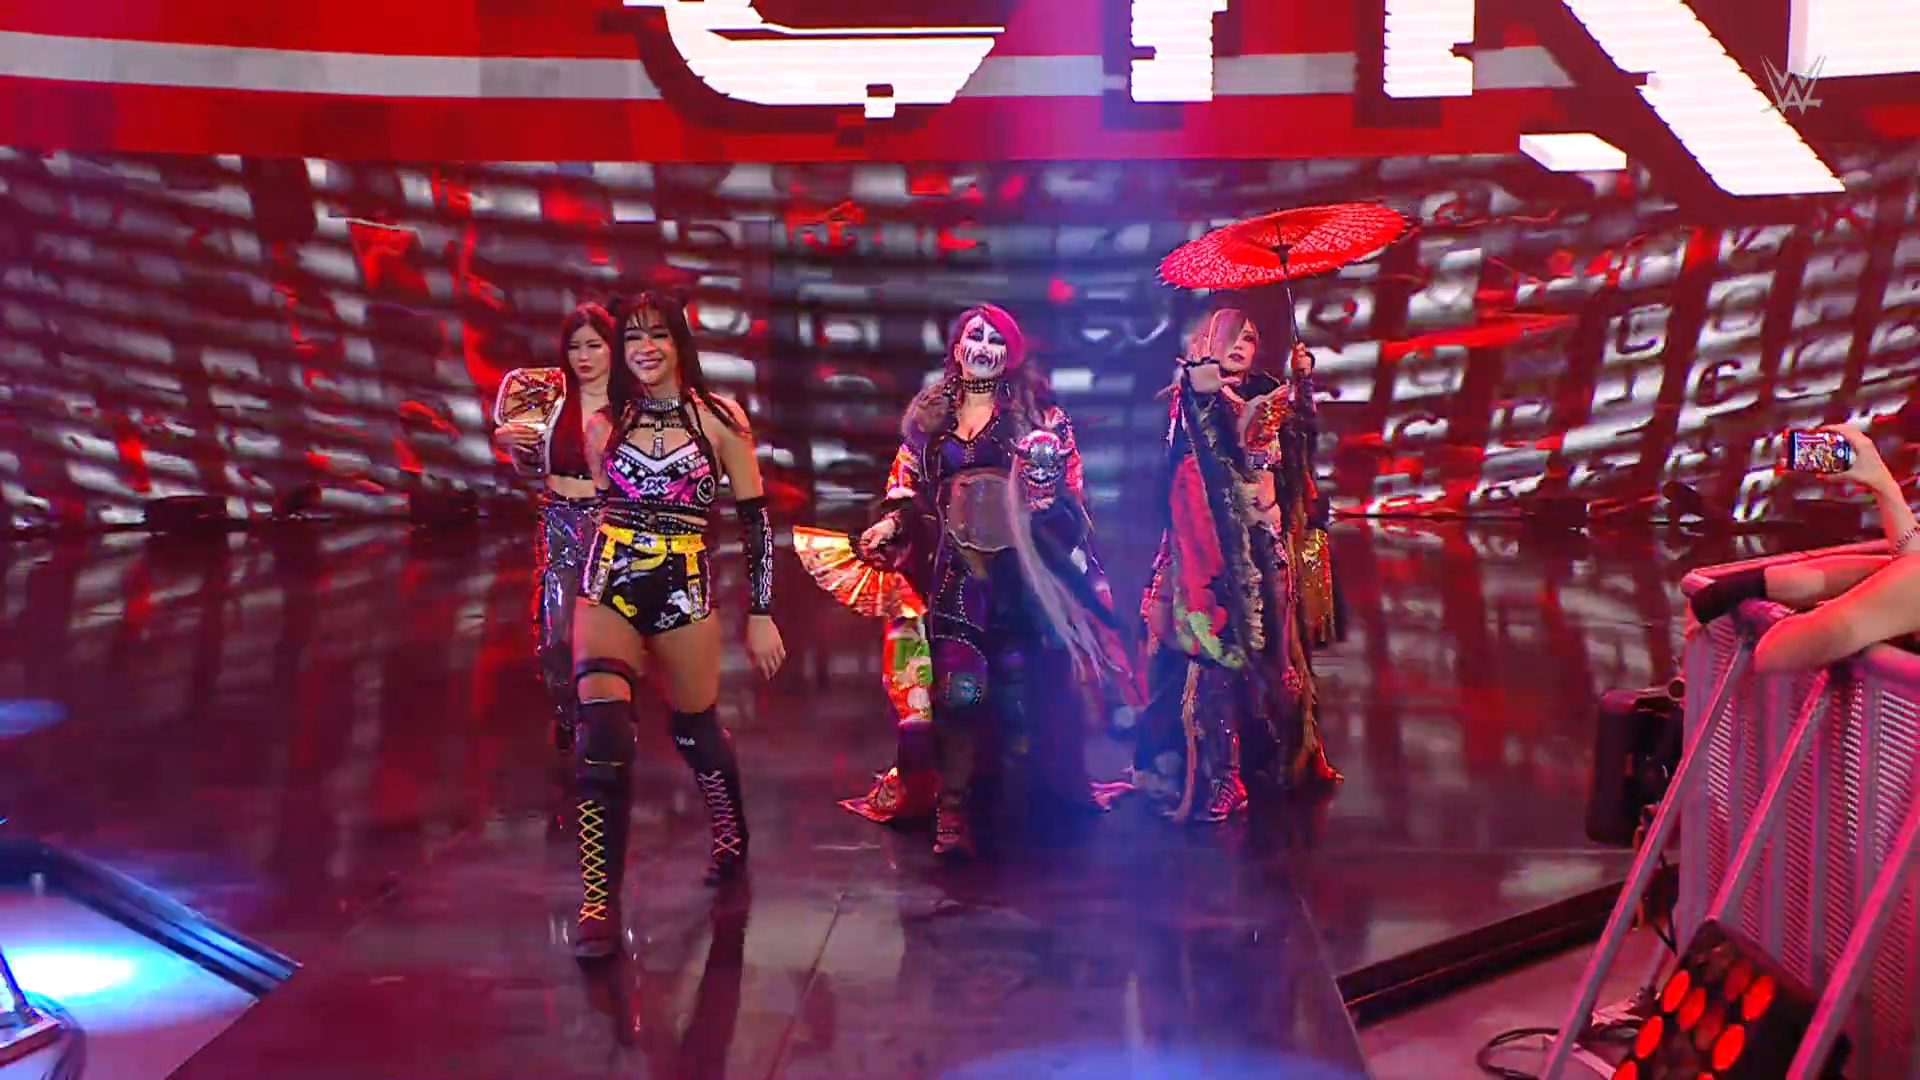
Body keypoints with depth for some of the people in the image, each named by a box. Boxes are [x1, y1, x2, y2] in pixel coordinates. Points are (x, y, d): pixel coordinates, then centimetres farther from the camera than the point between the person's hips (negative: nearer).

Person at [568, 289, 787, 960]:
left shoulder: (720, 418, 0)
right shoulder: (604, 426, 8)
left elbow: (755, 519, 1)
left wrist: (761, 615, 0)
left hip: (684, 591, -1)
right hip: (609, 588, 1)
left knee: (695, 730, 12)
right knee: (602, 735, -17)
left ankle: (731, 839, 44)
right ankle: (599, 905, -13)